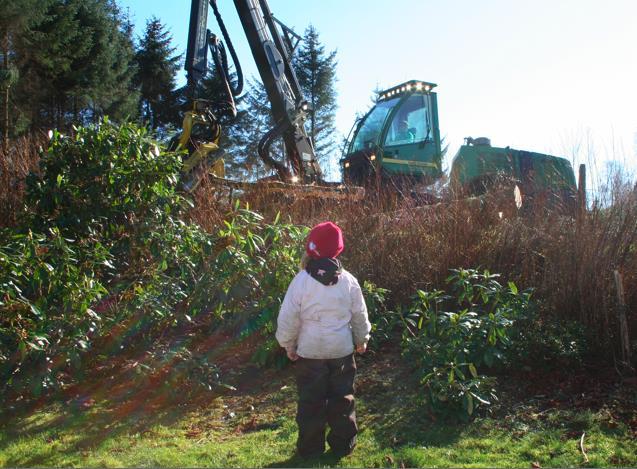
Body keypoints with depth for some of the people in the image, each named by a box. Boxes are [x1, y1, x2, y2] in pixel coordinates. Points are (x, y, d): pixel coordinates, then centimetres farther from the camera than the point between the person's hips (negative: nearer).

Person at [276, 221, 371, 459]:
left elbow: (288, 318, -11)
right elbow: (360, 314, 4)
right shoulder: (348, 280, -5)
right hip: (342, 349, 2)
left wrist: (288, 345, 4)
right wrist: (362, 339, 20)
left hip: (310, 351, -2)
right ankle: (343, 444, 26)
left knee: (311, 400, 11)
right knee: (342, 398, 15)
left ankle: (311, 447, 21)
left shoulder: (301, 280, -14)